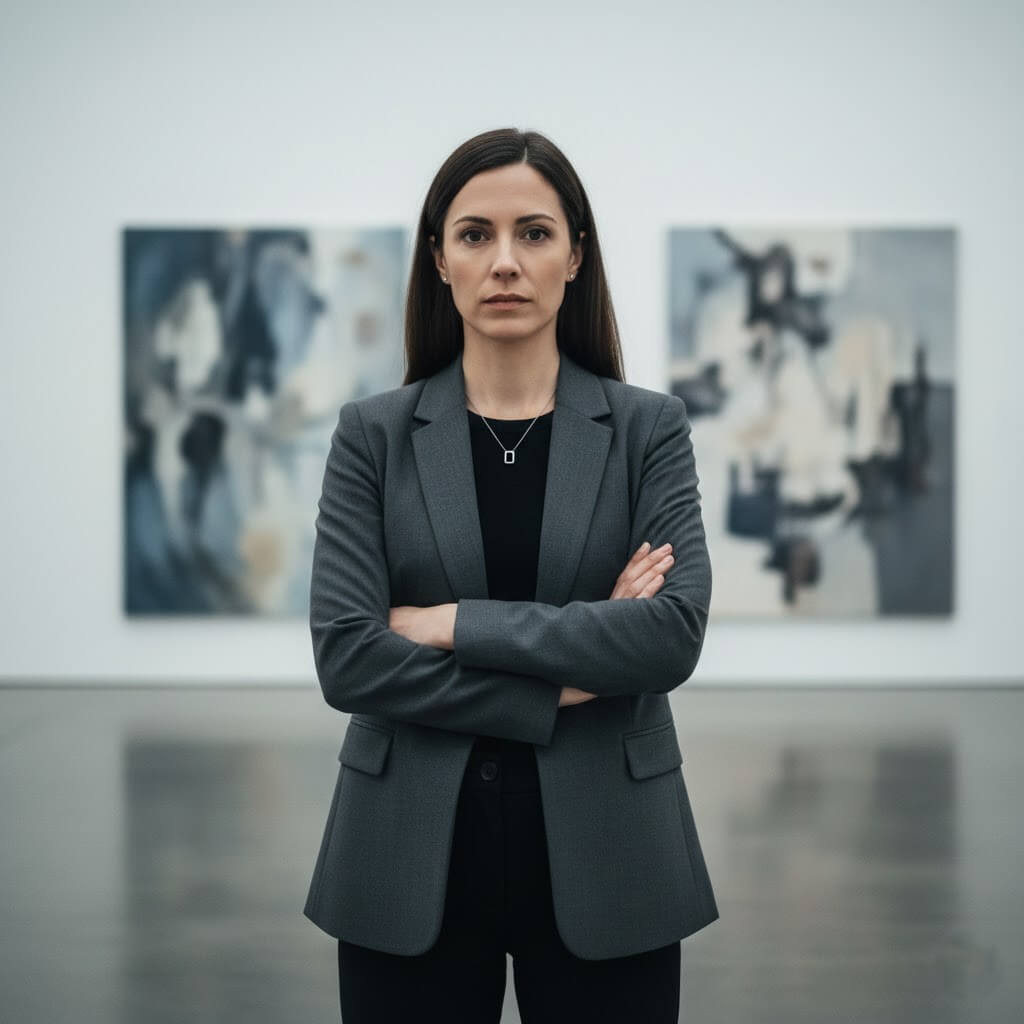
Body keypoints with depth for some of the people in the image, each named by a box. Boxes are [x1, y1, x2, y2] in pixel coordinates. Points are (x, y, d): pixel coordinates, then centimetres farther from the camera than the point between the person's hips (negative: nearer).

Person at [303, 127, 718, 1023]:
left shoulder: (648, 428, 1)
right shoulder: (374, 435, 1)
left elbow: (675, 634, -13)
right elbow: (344, 656, -9)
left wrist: (453, 623, -14)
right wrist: (561, 686, -13)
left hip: (601, 854, 0)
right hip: (412, 858, 0)